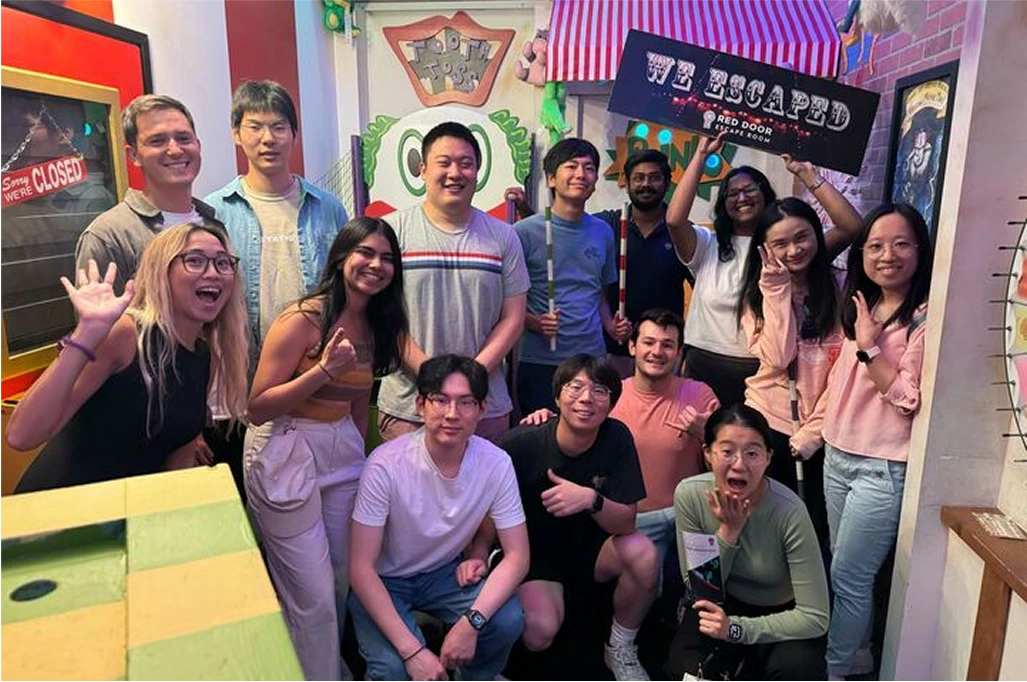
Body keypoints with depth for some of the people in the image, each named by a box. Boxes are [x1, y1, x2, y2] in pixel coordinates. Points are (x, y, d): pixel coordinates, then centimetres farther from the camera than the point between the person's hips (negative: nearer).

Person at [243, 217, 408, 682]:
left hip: (342, 452, 7)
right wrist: (324, 369, -27)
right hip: (285, 456, -6)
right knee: (314, 597, 2)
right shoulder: (303, 319, -17)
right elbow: (257, 408, -18)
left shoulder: (379, 325, 4)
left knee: (343, 582, 16)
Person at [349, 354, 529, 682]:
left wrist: (472, 622, -29)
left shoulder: (496, 463, -19)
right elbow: (360, 567, -24)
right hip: (383, 581, -2)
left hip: (447, 572, 3)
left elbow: (517, 555, -14)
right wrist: (412, 650, -30)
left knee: (509, 621, -22)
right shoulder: (387, 464, -27)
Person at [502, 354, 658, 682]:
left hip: (591, 549, 3)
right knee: (540, 632, -27)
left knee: (643, 553, -27)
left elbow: (626, 523, -17)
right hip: (534, 555, -2)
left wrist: (592, 500, -37)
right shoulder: (521, 444, -23)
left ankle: (621, 650, 1)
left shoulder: (617, 437, -15)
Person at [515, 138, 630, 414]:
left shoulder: (603, 233, 9)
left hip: (593, 358, 4)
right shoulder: (525, 232, -7)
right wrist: (533, 323, -20)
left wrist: (611, 325, 2)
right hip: (540, 361, -4)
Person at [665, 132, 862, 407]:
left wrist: (807, 175, -4)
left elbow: (852, 227, -7)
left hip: (765, 373, 0)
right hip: (705, 369, 0)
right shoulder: (708, 245, 3)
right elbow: (674, 220, -16)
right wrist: (701, 156, -10)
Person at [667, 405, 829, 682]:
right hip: (723, 605, 1)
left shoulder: (789, 511, -29)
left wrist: (736, 628, -32)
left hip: (782, 615, -1)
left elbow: (815, 618, -23)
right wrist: (728, 531, -28)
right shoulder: (689, 494, -21)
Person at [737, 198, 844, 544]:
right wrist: (779, 290, -16)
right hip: (768, 423, 0)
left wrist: (813, 429, -11)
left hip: (822, 428, 0)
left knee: (817, 527, 9)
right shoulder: (759, 292, 0)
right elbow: (778, 357, -16)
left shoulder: (839, 288, -3)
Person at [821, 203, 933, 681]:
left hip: (882, 468, -7)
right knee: (843, 568, 18)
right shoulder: (860, 307, 10)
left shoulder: (926, 318, -14)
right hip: (837, 456, 7)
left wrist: (870, 346, -21)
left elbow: (913, 400, -19)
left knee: (848, 577, 2)